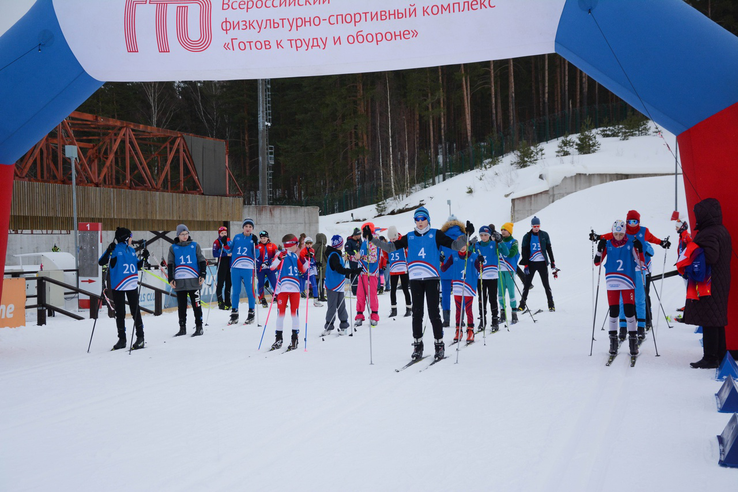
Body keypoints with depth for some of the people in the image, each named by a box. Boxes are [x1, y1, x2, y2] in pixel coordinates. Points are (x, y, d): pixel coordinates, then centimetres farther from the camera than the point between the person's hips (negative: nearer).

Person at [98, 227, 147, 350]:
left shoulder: (132, 250, 11)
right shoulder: (115, 250, -6)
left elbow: (137, 266, 20)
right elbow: (101, 262, -14)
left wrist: (144, 258, 4)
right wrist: (109, 251, -27)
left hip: (132, 286, 4)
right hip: (118, 286, -4)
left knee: (135, 312, 3)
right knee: (120, 313, 4)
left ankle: (140, 337, 9)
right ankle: (122, 339, 12)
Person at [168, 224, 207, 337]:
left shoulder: (195, 246, 6)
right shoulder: (173, 248, 9)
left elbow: (202, 261, 9)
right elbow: (170, 264, 10)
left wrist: (202, 275, 0)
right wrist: (171, 279, 2)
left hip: (193, 281, -2)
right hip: (179, 282, 2)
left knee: (196, 305, -3)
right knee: (181, 306, 6)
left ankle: (199, 327, 3)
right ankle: (182, 328, 14)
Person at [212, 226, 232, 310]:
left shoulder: (229, 241, 13)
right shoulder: (216, 242, -4)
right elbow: (215, 254, -14)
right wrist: (226, 254, -18)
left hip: (229, 264, 6)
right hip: (221, 265, -6)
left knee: (229, 283, 9)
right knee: (220, 283, -5)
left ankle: (227, 302, 17)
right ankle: (220, 302, -2)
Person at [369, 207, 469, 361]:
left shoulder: (436, 235, 5)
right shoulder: (409, 237, 12)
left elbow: (455, 245, 0)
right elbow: (390, 247, 12)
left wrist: (466, 235, -16)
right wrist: (372, 239, 5)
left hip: (431, 278, -3)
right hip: (415, 279, 3)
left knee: (433, 312, -5)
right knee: (417, 313, 4)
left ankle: (439, 344, 4)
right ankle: (417, 345, 11)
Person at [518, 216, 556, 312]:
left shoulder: (544, 235, 3)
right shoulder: (527, 237, 1)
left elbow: (549, 249, 9)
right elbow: (524, 252, 0)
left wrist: (552, 262, 5)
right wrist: (525, 265, -7)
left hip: (542, 263, 0)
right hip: (531, 263, 0)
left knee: (546, 284, 2)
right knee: (527, 284, 2)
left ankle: (551, 305, 9)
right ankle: (522, 304, 8)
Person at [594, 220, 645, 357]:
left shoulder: (631, 243, 2)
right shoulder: (608, 244, 4)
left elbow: (640, 263, 2)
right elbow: (597, 263, 4)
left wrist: (639, 249, -12)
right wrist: (600, 249, -10)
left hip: (627, 281, -1)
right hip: (612, 282, 1)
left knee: (629, 311, -6)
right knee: (613, 312, 0)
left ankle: (633, 340, 3)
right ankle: (613, 340, 10)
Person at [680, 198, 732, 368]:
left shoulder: (708, 234, -19)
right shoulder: (722, 231, 14)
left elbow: (710, 257, -28)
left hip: (708, 284, -10)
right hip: (721, 282, 10)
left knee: (708, 322, -7)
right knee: (717, 320, 15)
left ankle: (710, 358, -5)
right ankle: (720, 355, 20)